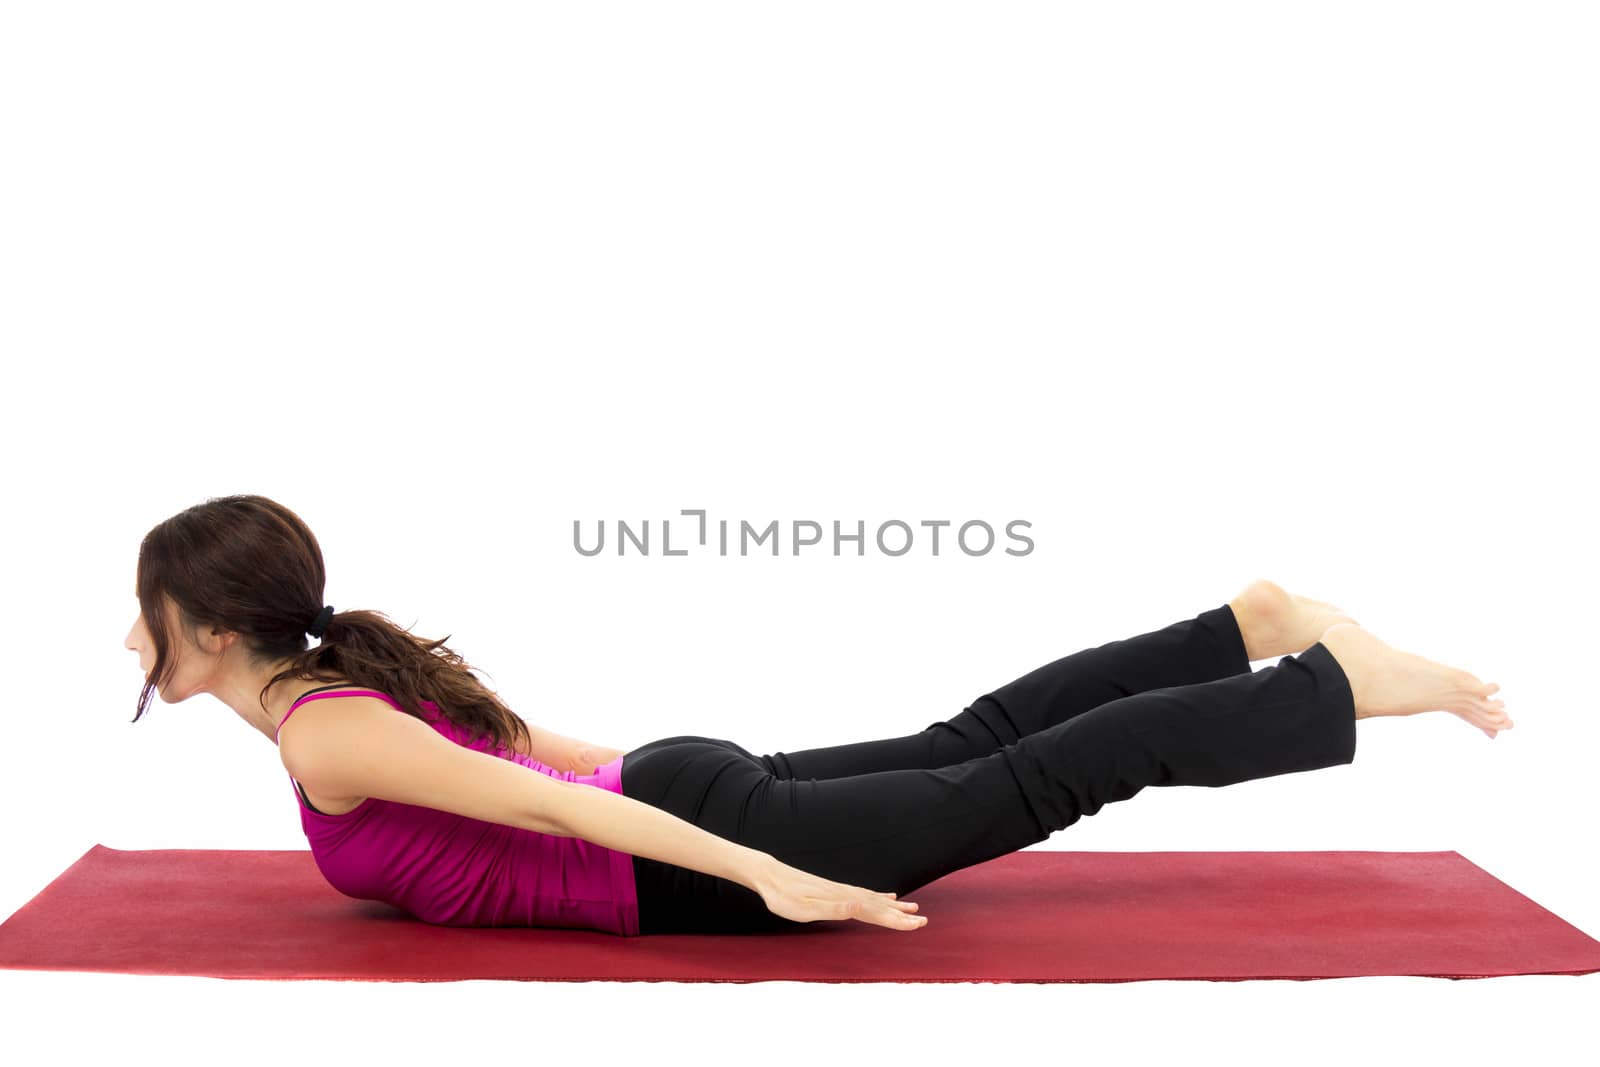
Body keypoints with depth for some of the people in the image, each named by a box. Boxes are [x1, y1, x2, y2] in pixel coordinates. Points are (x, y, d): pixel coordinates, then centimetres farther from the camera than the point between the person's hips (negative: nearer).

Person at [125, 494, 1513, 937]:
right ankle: (1256, 625, 19)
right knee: (974, 745, 14)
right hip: (687, 795, 8)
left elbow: (542, 804, -26)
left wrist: (767, 878, -29)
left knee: (1025, 787, -5)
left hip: (693, 842, -8)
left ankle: (1350, 685, 2)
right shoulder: (347, 680, 13)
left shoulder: (321, 738, -17)